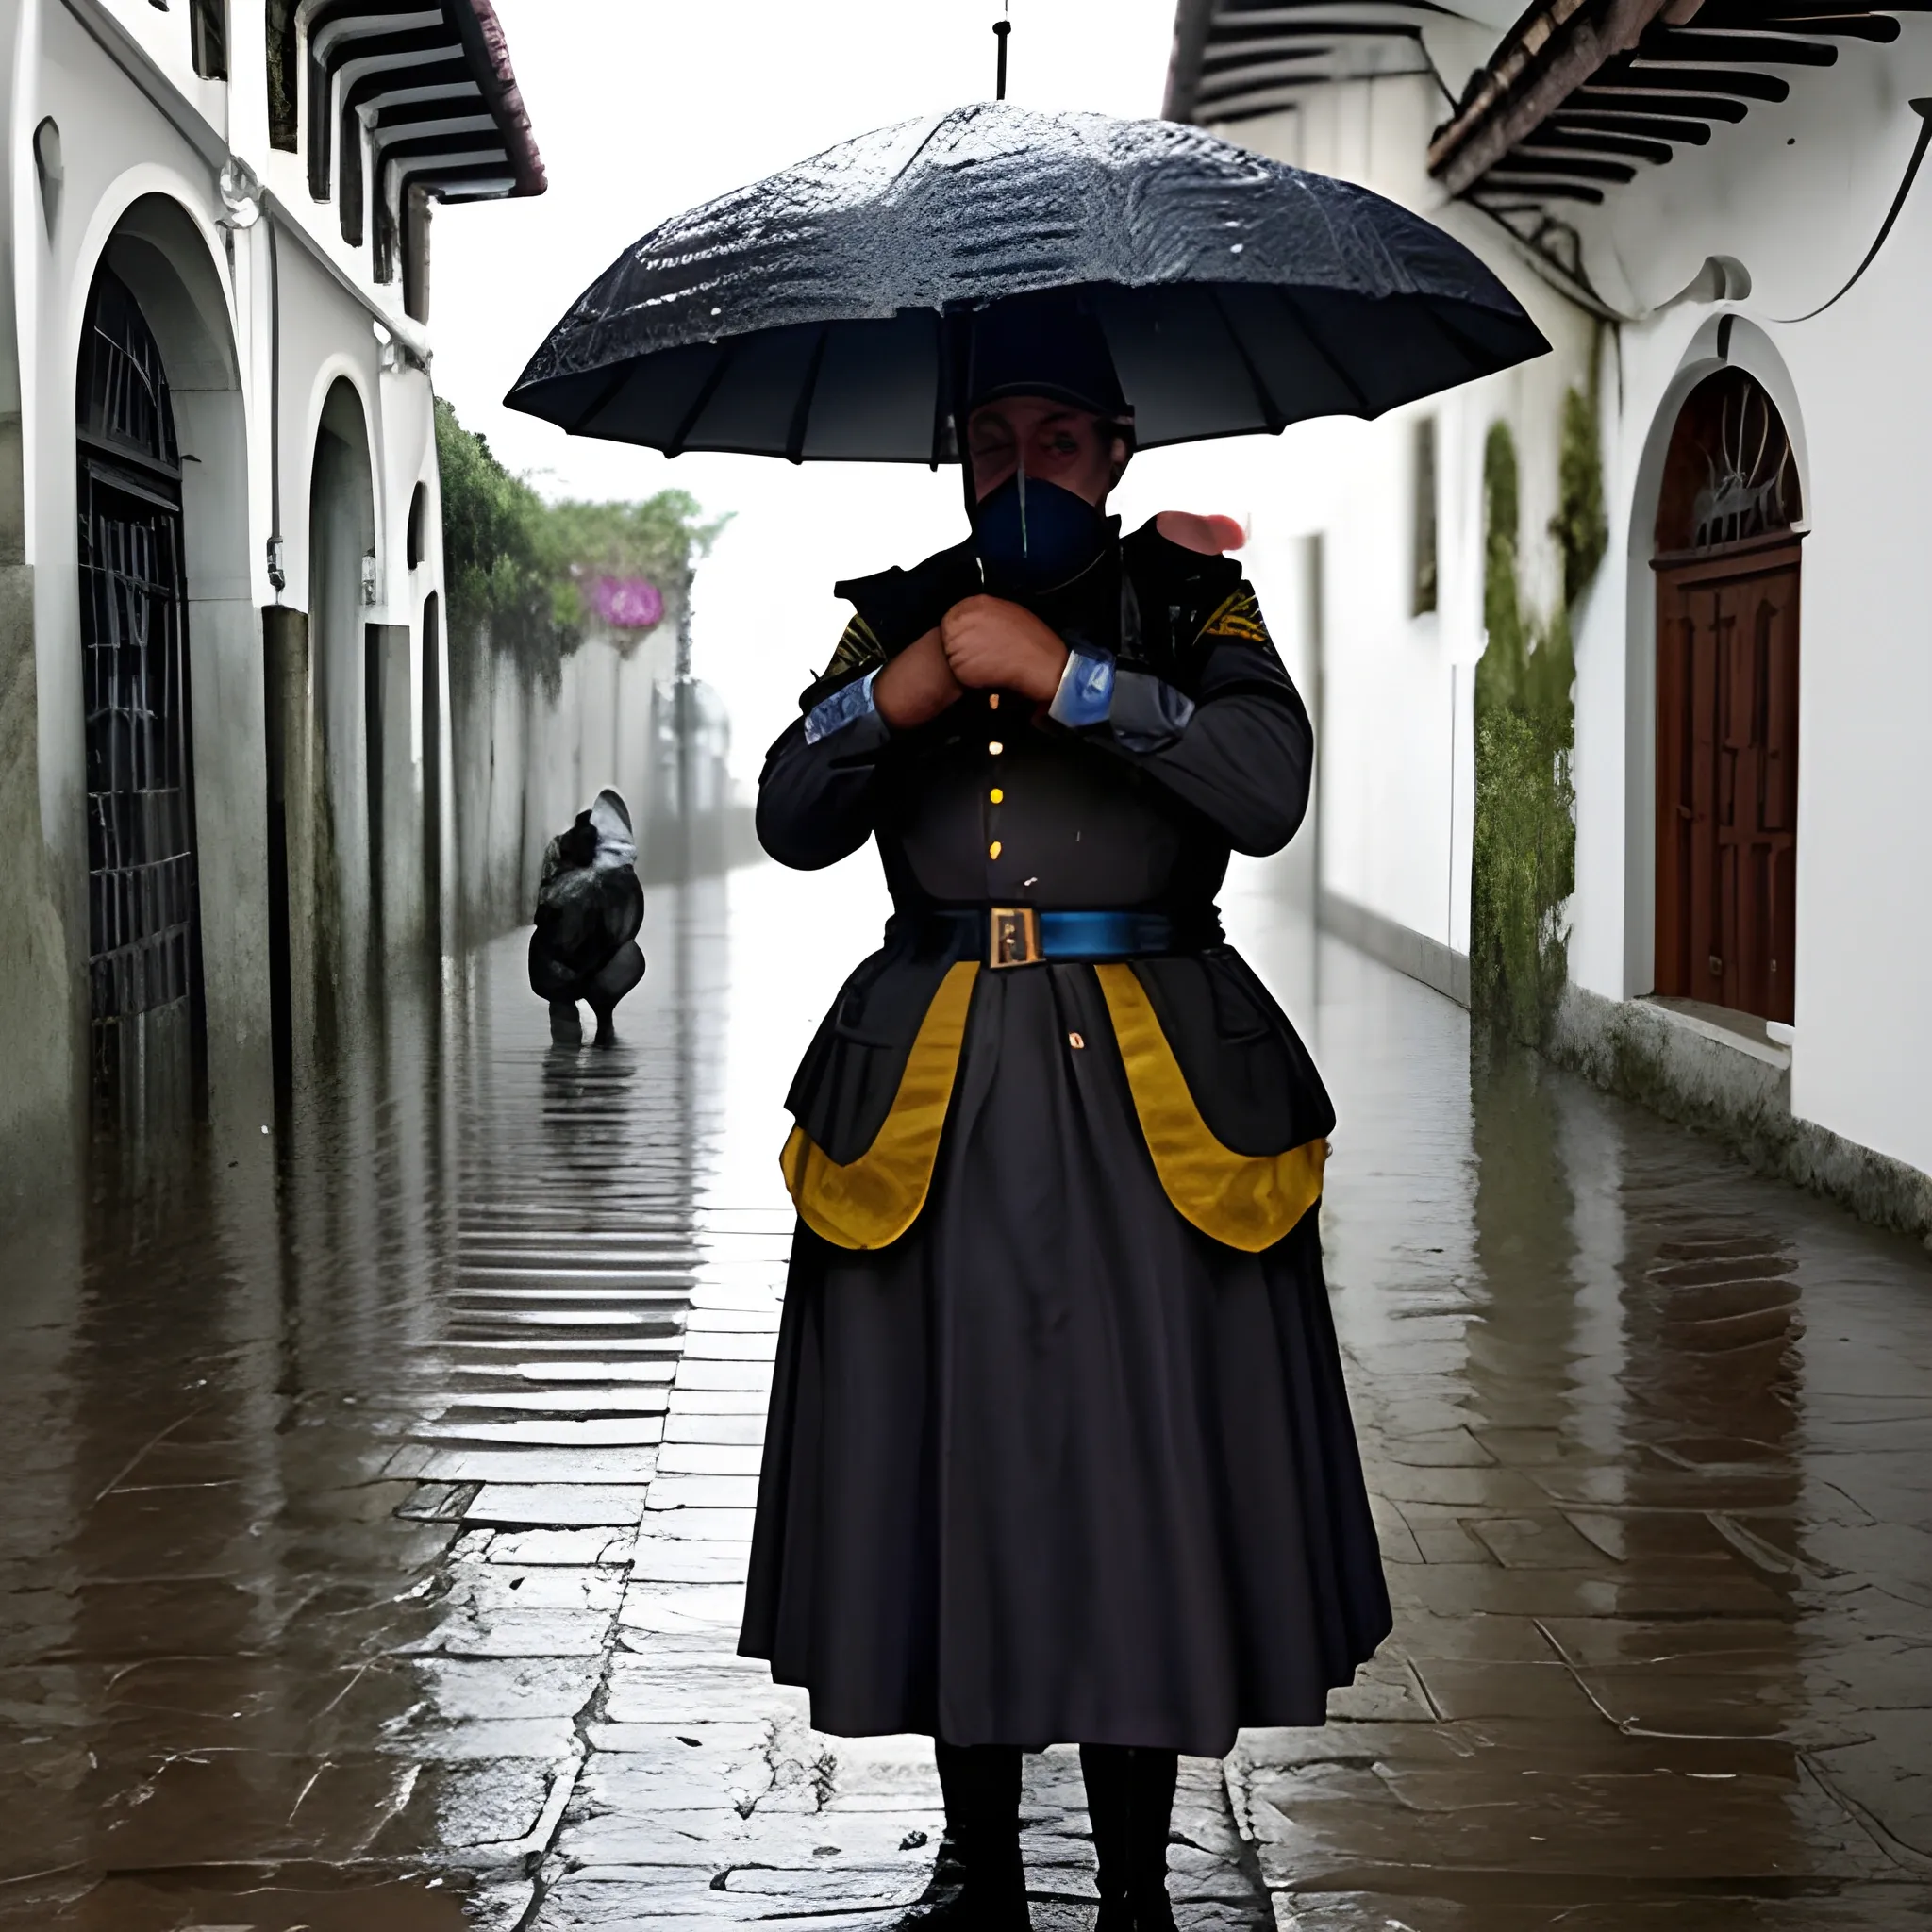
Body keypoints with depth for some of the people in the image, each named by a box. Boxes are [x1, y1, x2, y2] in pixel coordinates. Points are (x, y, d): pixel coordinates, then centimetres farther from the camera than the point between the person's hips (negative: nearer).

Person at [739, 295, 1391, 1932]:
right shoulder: (902, 613, 13)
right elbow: (791, 825, 1)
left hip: (1149, 1095, -2)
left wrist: (1067, 675, -19)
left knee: (1139, 1464, -1)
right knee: (949, 1463, 6)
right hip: (929, 1091, 2)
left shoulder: (1190, 602, 6)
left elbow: (1269, 791, -12)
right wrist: (891, 696, -18)